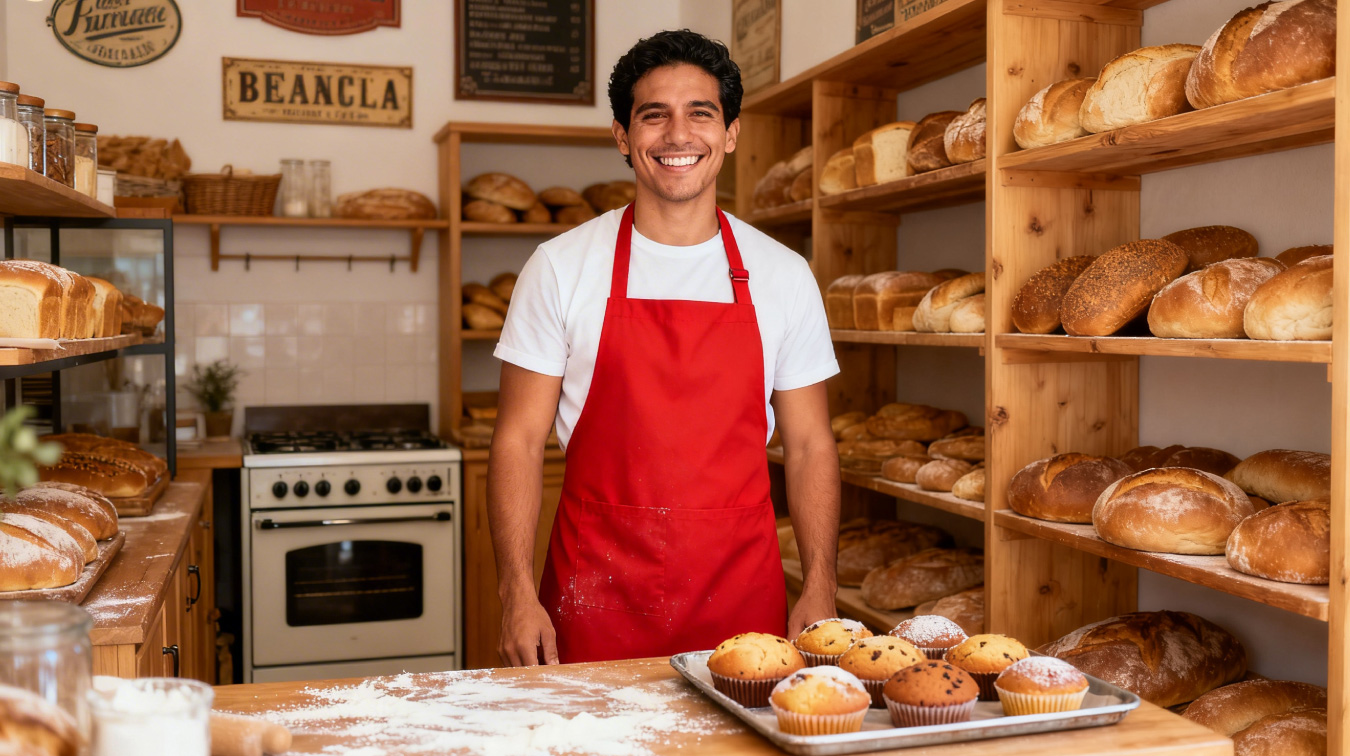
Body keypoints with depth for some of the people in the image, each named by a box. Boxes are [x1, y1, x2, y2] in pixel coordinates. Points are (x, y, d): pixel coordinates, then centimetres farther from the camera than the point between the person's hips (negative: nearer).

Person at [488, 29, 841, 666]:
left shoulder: (784, 275, 3)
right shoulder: (560, 267, -2)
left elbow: (809, 446, 6)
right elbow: (520, 440, -2)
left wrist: (820, 589, -3)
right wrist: (517, 594, -10)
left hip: (742, 592, 2)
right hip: (597, 590, -1)